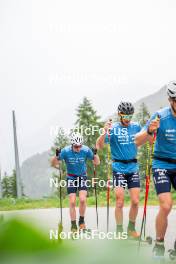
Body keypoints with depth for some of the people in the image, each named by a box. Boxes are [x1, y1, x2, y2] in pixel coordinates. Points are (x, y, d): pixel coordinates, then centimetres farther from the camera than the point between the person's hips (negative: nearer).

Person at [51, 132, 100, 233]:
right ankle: (73, 226, 3)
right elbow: (54, 164, -16)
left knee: (83, 199, -17)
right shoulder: (66, 151, -19)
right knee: (72, 202, -8)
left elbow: (97, 162, -10)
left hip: (82, 176, 0)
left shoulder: (86, 150, -17)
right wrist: (56, 156, -35)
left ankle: (82, 221, 5)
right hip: (71, 178, 0)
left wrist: (95, 153, -28)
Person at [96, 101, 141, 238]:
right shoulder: (113, 128, -6)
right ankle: (119, 231, 5)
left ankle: (131, 228, 18)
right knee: (120, 202, -7)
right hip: (119, 168, -3)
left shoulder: (136, 127, 6)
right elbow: (99, 146, -14)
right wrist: (105, 132, -31)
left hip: (133, 167, 3)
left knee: (135, 201, 0)